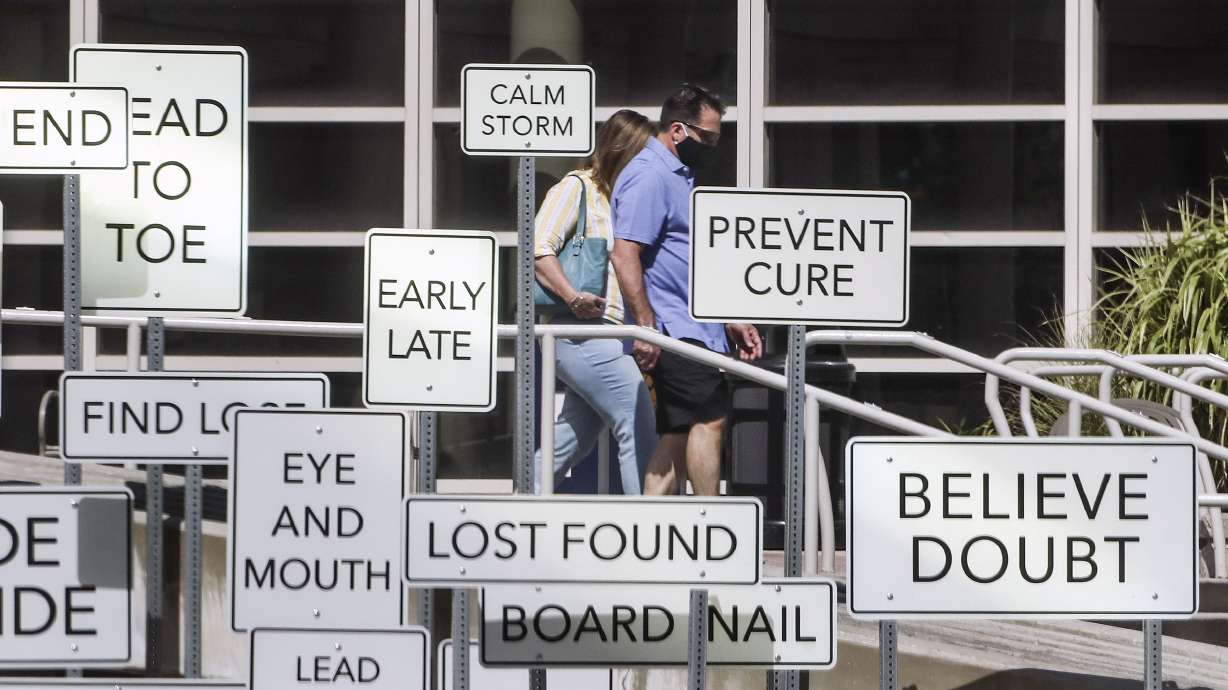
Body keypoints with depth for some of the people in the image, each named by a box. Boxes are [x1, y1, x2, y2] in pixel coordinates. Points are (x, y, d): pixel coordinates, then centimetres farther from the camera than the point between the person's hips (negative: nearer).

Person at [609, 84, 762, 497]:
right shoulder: (649, 176, -11)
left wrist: (730, 321, 27)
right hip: (673, 330, -10)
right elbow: (625, 254, -20)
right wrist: (646, 326, -24)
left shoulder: (680, 177, 23)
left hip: (694, 331, 10)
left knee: (679, 437, 6)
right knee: (709, 419, -13)